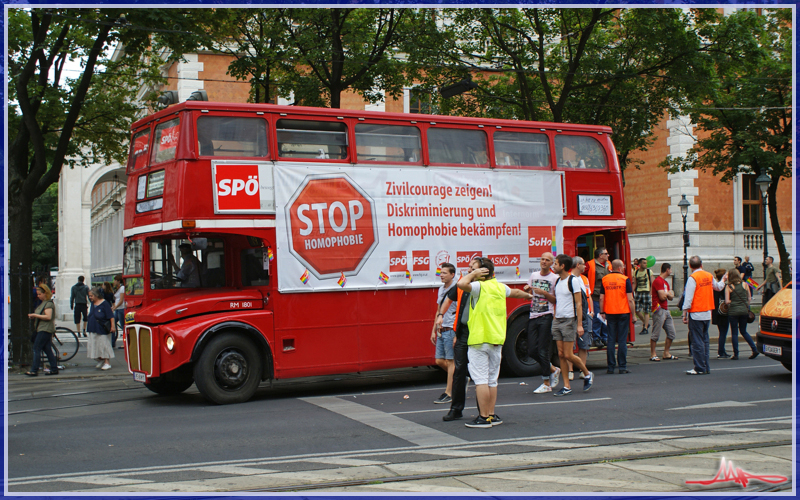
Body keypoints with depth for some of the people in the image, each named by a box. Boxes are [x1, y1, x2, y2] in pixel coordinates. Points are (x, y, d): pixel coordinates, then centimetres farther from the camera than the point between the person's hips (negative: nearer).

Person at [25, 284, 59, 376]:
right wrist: (33, 315, 7)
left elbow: (48, 317, -23)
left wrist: (35, 315, -19)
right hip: (41, 329, 10)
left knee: (36, 349, -9)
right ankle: (54, 369, 10)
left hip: (45, 330, -10)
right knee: (47, 349, 8)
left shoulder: (49, 303, -14)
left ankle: (34, 370, -7)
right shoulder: (42, 303, 18)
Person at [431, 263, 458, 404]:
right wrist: (434, 330, 19)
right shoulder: (441, 289, 14)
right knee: (439, 361, 8)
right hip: (441, 331, 8)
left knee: (450, 361, -3)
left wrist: (457, 335, -18)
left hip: (451, 330, -8)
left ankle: (448, 394, 2)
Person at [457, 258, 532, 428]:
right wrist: (528, 295, 57)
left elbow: (462, 283, -29)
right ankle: (491, 415, 18)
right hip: (497, 340, 7)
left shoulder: (479, 286, -8)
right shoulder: (500, 287, 14)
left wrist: (473, 274, -9)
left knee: (481, 380, -6)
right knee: (492, 379, 14)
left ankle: (484, 418, -7)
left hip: (479, 340, -7)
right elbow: (515, 292, 36)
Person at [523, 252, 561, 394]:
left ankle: (546, 383, 6)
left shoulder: (555, 278, -3)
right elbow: (527, 293, 23)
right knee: (532, 351, 5)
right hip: (533, 316, 6)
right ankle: (553, 370, 27)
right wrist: (526, 289, 1)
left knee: (543, 350, -6)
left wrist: (543, 293, -18)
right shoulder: (534, 275, 14)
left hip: (546, 317, -6)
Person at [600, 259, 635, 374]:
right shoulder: (625, 279, -6)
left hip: (610, 313, 3)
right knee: (622, 340, 1)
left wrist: (602, 312, 13)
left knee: (611, 340, 5)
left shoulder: (604, 279, 4)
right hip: (623, 312, -3)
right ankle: (622, 367, 2)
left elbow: (601, 298, 4)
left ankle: (611, 367, 5)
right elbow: (630, 299, -8)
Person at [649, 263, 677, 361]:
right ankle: (652, 355, -1)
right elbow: (662, 297, -19)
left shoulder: (666, 282, 20)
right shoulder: (658, 281, -12)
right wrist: (668, 293, 3)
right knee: (656, 333, -6)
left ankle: (666, 353, 17)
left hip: (666, 310, 10)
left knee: (671, 333, 9)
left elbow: (671, 297, 17)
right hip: (659, 310, -10)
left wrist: (668, 294, -6)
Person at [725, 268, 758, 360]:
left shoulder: (728, 287, -6)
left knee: (734, 333, 5)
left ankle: (736, 354, 5)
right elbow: (749, 298, 7)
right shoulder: (745, 284, 3)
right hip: (744, 311, 4)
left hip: (733, 311, -4)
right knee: (744, 331, 18)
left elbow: (727, 301, -12)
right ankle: (754, 349, 6)